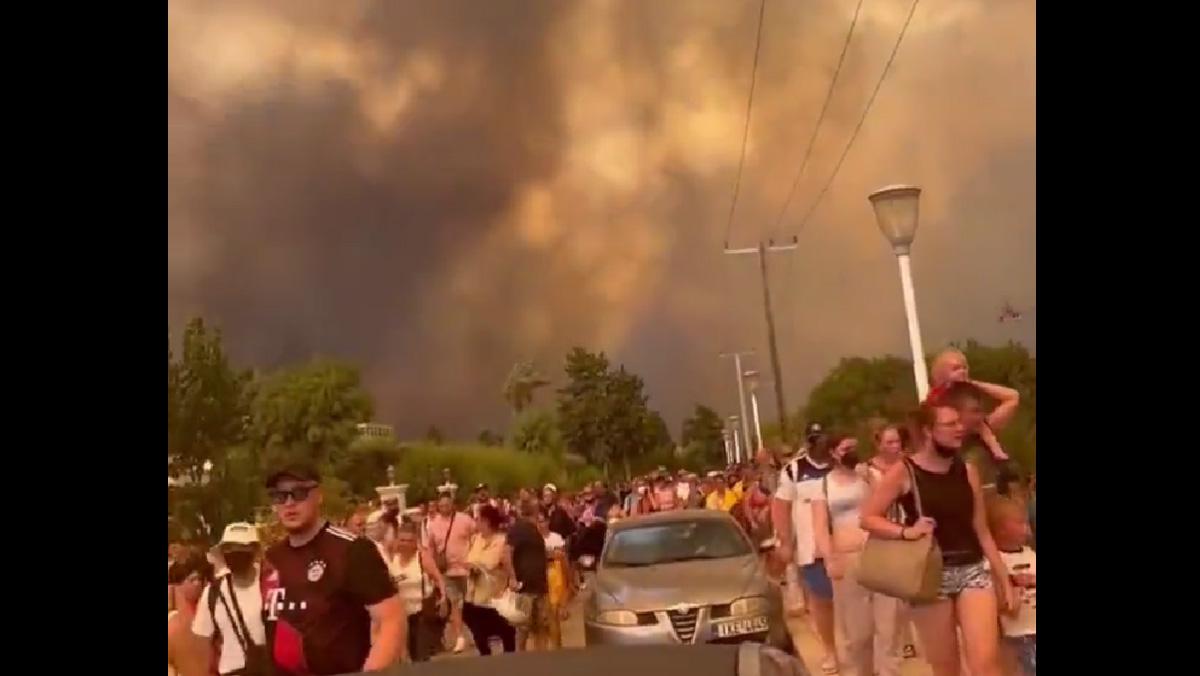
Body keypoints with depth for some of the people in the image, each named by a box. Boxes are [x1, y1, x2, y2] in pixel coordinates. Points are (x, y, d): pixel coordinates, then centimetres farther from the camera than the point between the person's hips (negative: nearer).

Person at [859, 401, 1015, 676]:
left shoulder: (968, 471, 5)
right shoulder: (903, 472, -6)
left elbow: (982, 531, 10)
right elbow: (867, 518, -4)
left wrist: (1003, 579, 11)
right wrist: (907, 532, -18)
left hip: (973, 570, 3)